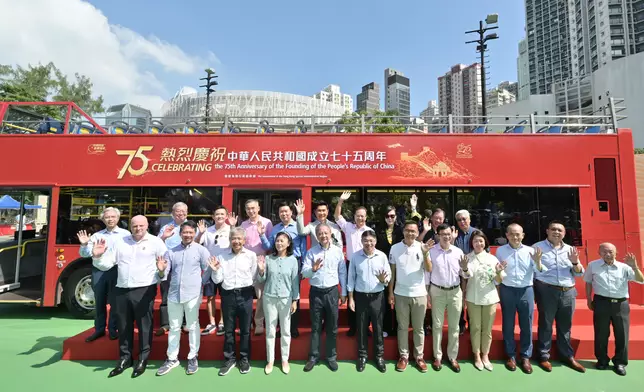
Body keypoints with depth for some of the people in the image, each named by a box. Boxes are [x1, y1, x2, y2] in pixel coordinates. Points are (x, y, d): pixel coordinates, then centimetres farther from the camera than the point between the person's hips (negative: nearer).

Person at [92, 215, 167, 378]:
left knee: (144, 325, 4)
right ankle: (125, 358, 29)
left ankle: (143, 359, 19)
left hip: (144, 290, -4)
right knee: (124, 326, 13)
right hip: (122, 291, 4)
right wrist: (97, 257, -7)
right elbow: (106, 264, 11)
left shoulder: (156, 242, 0)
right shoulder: (120, 242, 12)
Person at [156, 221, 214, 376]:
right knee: (174, 328, 15)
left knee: (193, 327, 9)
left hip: (192, 295, -3)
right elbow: (165, 274, 8)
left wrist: (199, 283, -7)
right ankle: (172, 358, 28)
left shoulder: (201, 250, -3)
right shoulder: (171, 252, 8)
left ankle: (193, 357, 24)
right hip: (174, 295, 4)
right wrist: (161, 270, -14)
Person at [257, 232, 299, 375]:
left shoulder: (293, 260, -4)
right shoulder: (268, 258, -3)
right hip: (269, 298, 1)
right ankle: (270, 360, 24)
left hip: (286, 299, 0)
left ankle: (285, 359, 26)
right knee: (270, 330, 10)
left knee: (286, 330, 10)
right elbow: (262, 280, 3)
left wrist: (295, 300, -2)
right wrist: (261, 271, -17)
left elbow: (295, 282, 0)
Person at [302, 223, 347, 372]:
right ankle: (313, 357, 24)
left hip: (332, 292, 1)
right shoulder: (311, 252, -3)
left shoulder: (338, 251, -1)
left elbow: (343, 273, 4)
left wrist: (344, 293, 4)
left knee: (332, 327, 11)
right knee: (315, 327, 10)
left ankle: (331, 357, 26)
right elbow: (304, 273, -9)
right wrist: (313, 269, -30)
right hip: (316, 292, 0)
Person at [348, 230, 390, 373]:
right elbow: (351, 278, 0)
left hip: (377, 297, 0)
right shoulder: (355, 256, -4)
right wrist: (351, 298, -1)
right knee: (362, 327, 10)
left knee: (378, 327, 10)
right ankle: (362, 355, 27)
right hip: (361, 296, 0)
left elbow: (389, 275, 1)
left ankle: (379, 356, 27)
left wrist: (384, 280, -23)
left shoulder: (382, 256, -5)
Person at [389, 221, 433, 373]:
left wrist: (425, 253, -27)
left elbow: (429, 270, -12)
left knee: (418, 328, 13)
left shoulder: (422, 247, -6)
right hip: (400, 294, 0)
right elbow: (392, 272, 2)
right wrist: (390, 292, 2)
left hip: (419, 294, 0)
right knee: (402, 327, 12)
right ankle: (403, 356, 25)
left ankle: (419, 356, 27)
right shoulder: (395, 248, -4)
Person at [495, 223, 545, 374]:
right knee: (508, 325, 9)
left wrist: (538, 261, -18)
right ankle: (511, 356, 23)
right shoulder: (500, 251, 0)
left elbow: (540, 273, 0)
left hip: (526, 290, 1)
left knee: (526, 325, 9)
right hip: (507, 290, 0)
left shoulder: (530, 251, 0)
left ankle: (525, 356, 24)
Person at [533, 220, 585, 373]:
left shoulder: (570, 249, 14)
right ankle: (544, 356, 14)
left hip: (568, 292, 5)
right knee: (545, 324, 4)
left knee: (565, 325, 14)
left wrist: (575, 263, -5)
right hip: (546, 291, -4)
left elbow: (579, 273, 12)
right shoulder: (538, 247, -1)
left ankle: (568, 356, 29)